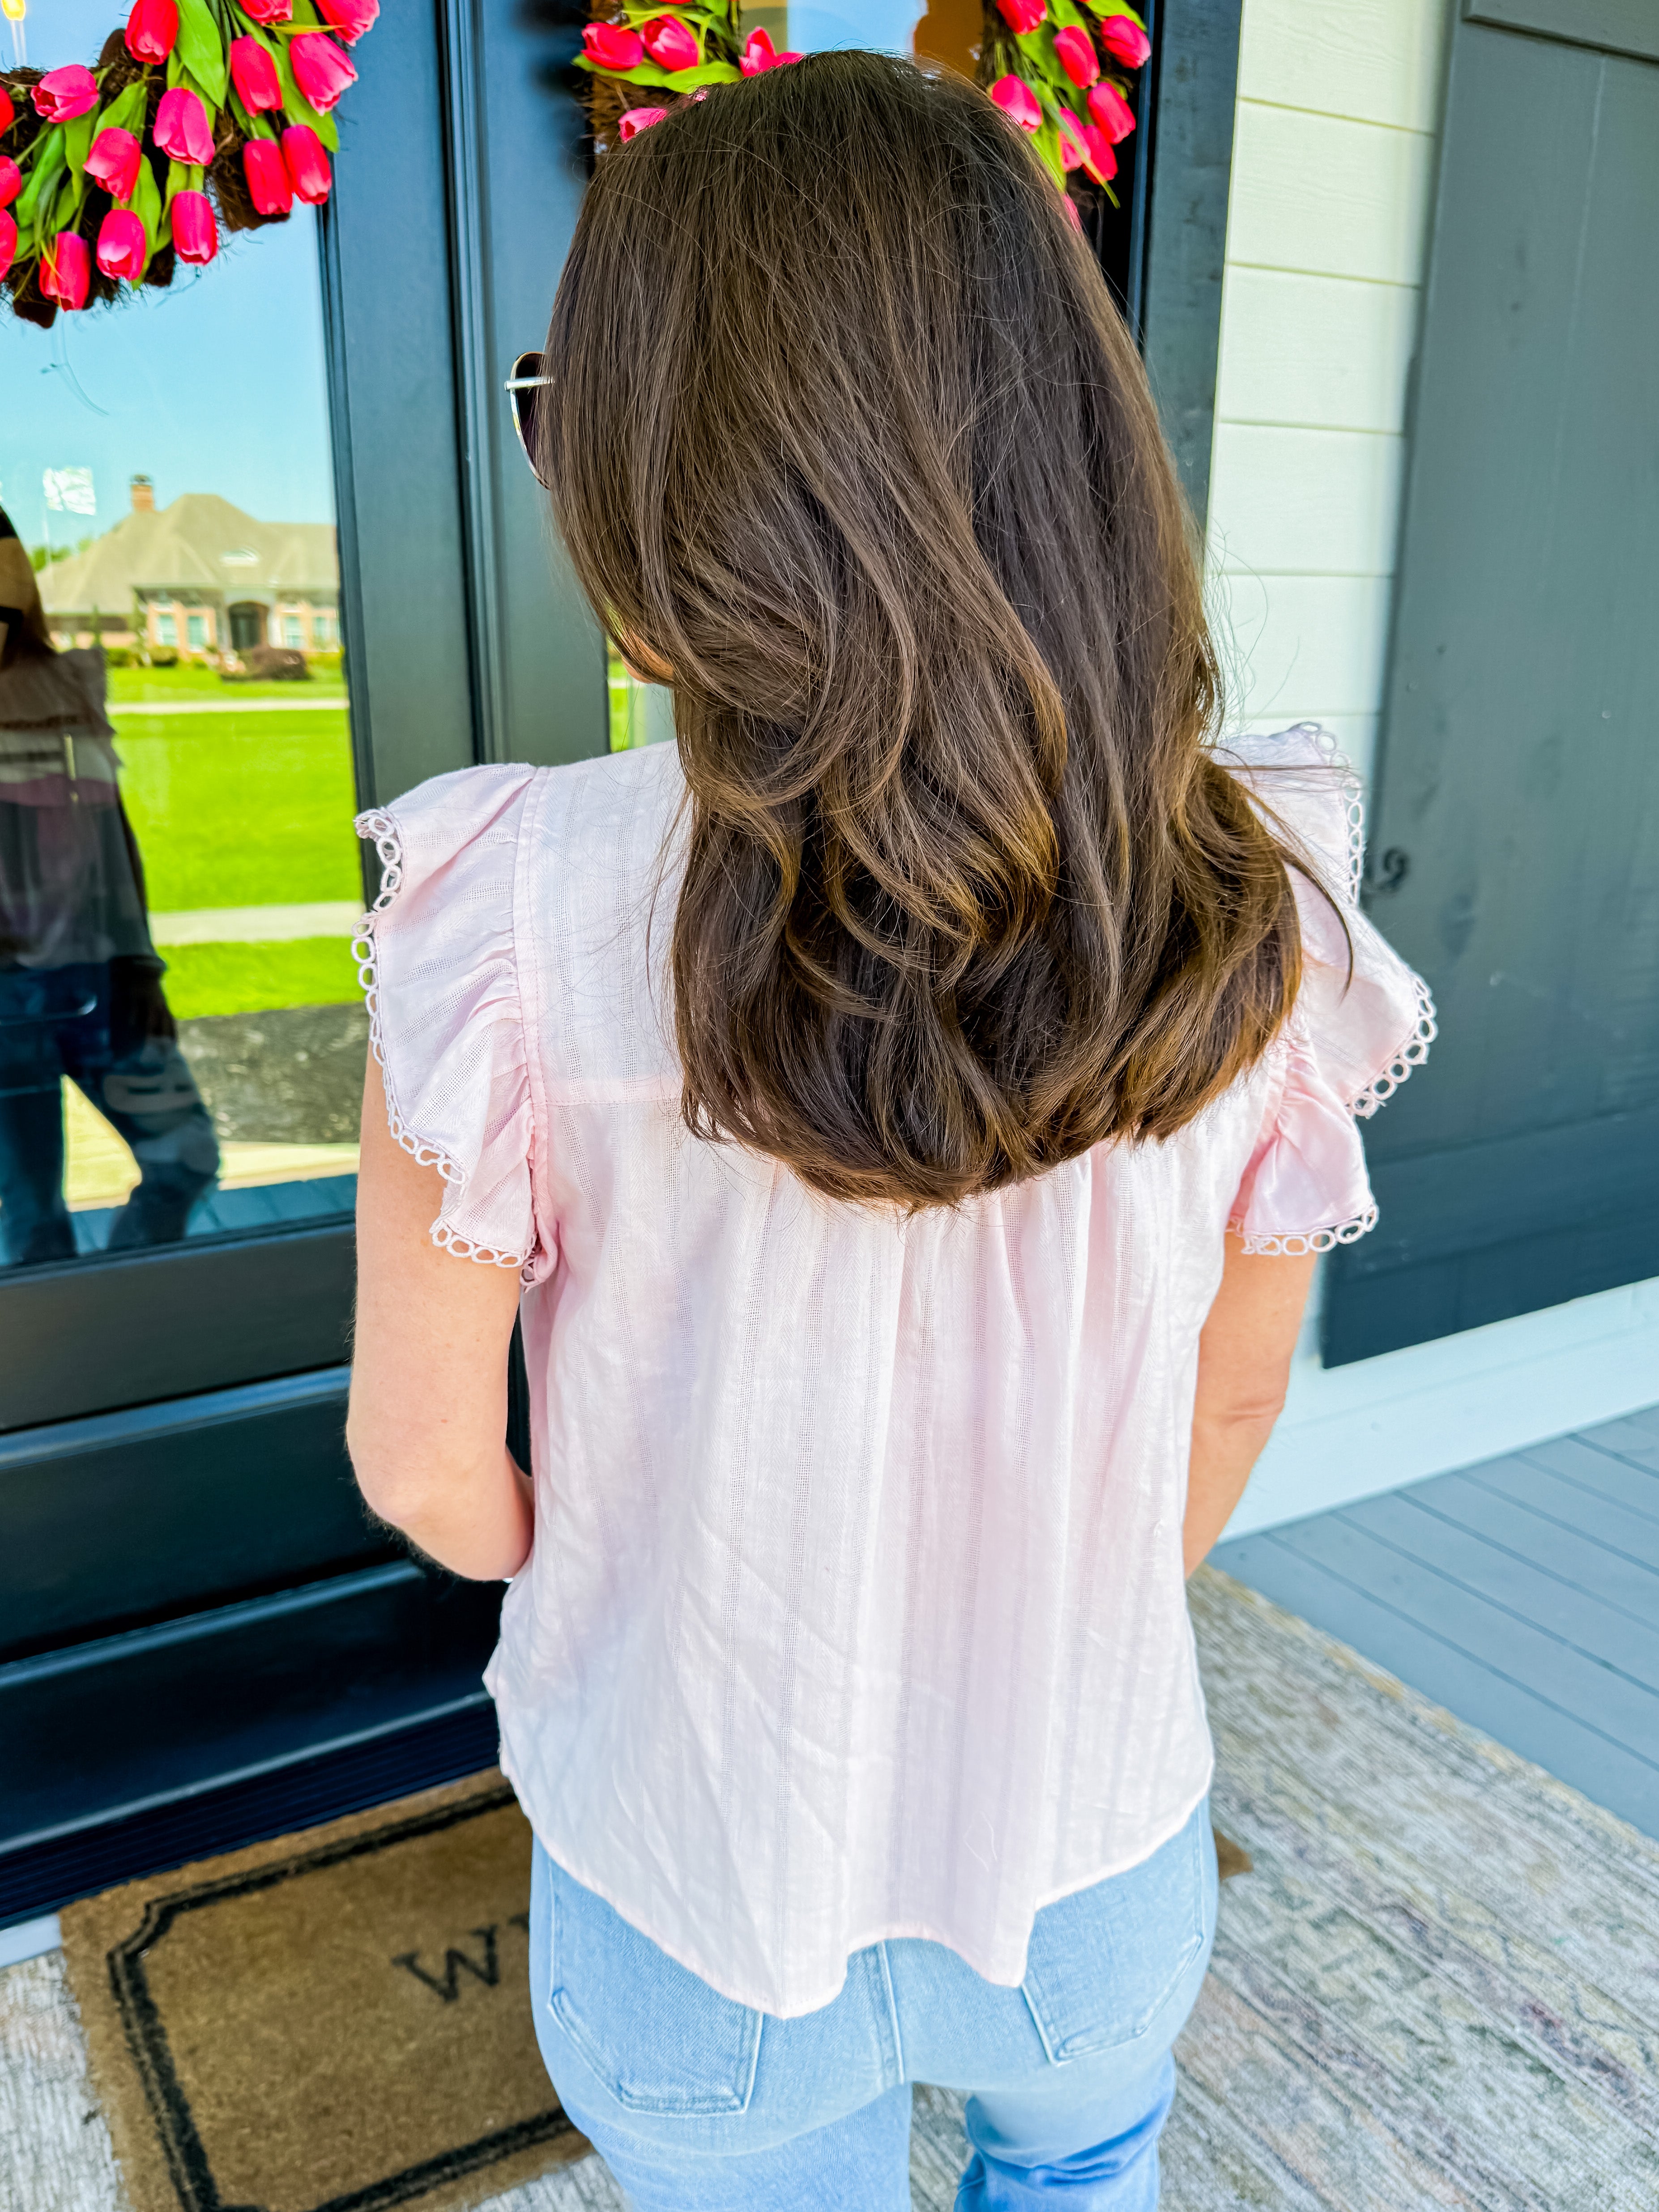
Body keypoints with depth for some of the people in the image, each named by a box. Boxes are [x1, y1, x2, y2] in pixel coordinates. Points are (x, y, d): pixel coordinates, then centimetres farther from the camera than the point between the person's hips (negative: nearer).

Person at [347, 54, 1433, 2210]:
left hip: (702, 1894, -1)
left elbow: (429, 1473, -15)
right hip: (1099, 1863, 2)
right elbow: (1236, 1391, -5)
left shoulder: (519, 915, -27)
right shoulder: (1251, 901, -18)